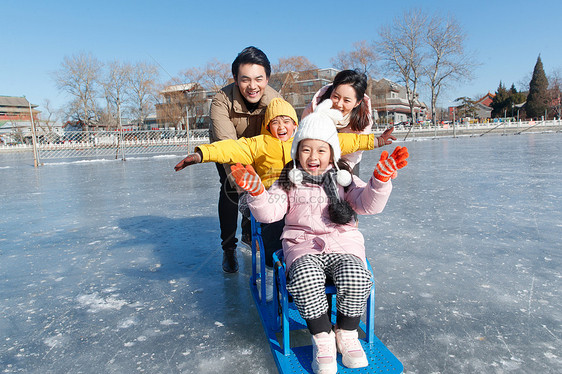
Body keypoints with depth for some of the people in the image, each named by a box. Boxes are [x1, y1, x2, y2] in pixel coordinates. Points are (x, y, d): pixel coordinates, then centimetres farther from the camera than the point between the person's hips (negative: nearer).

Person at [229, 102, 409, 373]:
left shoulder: (344, 180, 8)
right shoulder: (288, 183, 7)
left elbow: (368, 204, -5)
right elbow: (268, 212, -4)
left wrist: (381, 179, -23)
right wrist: (256, 192, -24)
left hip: (343, 243, 1)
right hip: (303, 245, -1)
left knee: (356, 278, -28)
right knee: (305, 280, -33)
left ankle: (346, 334, 1)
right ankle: (322, 338, -8)